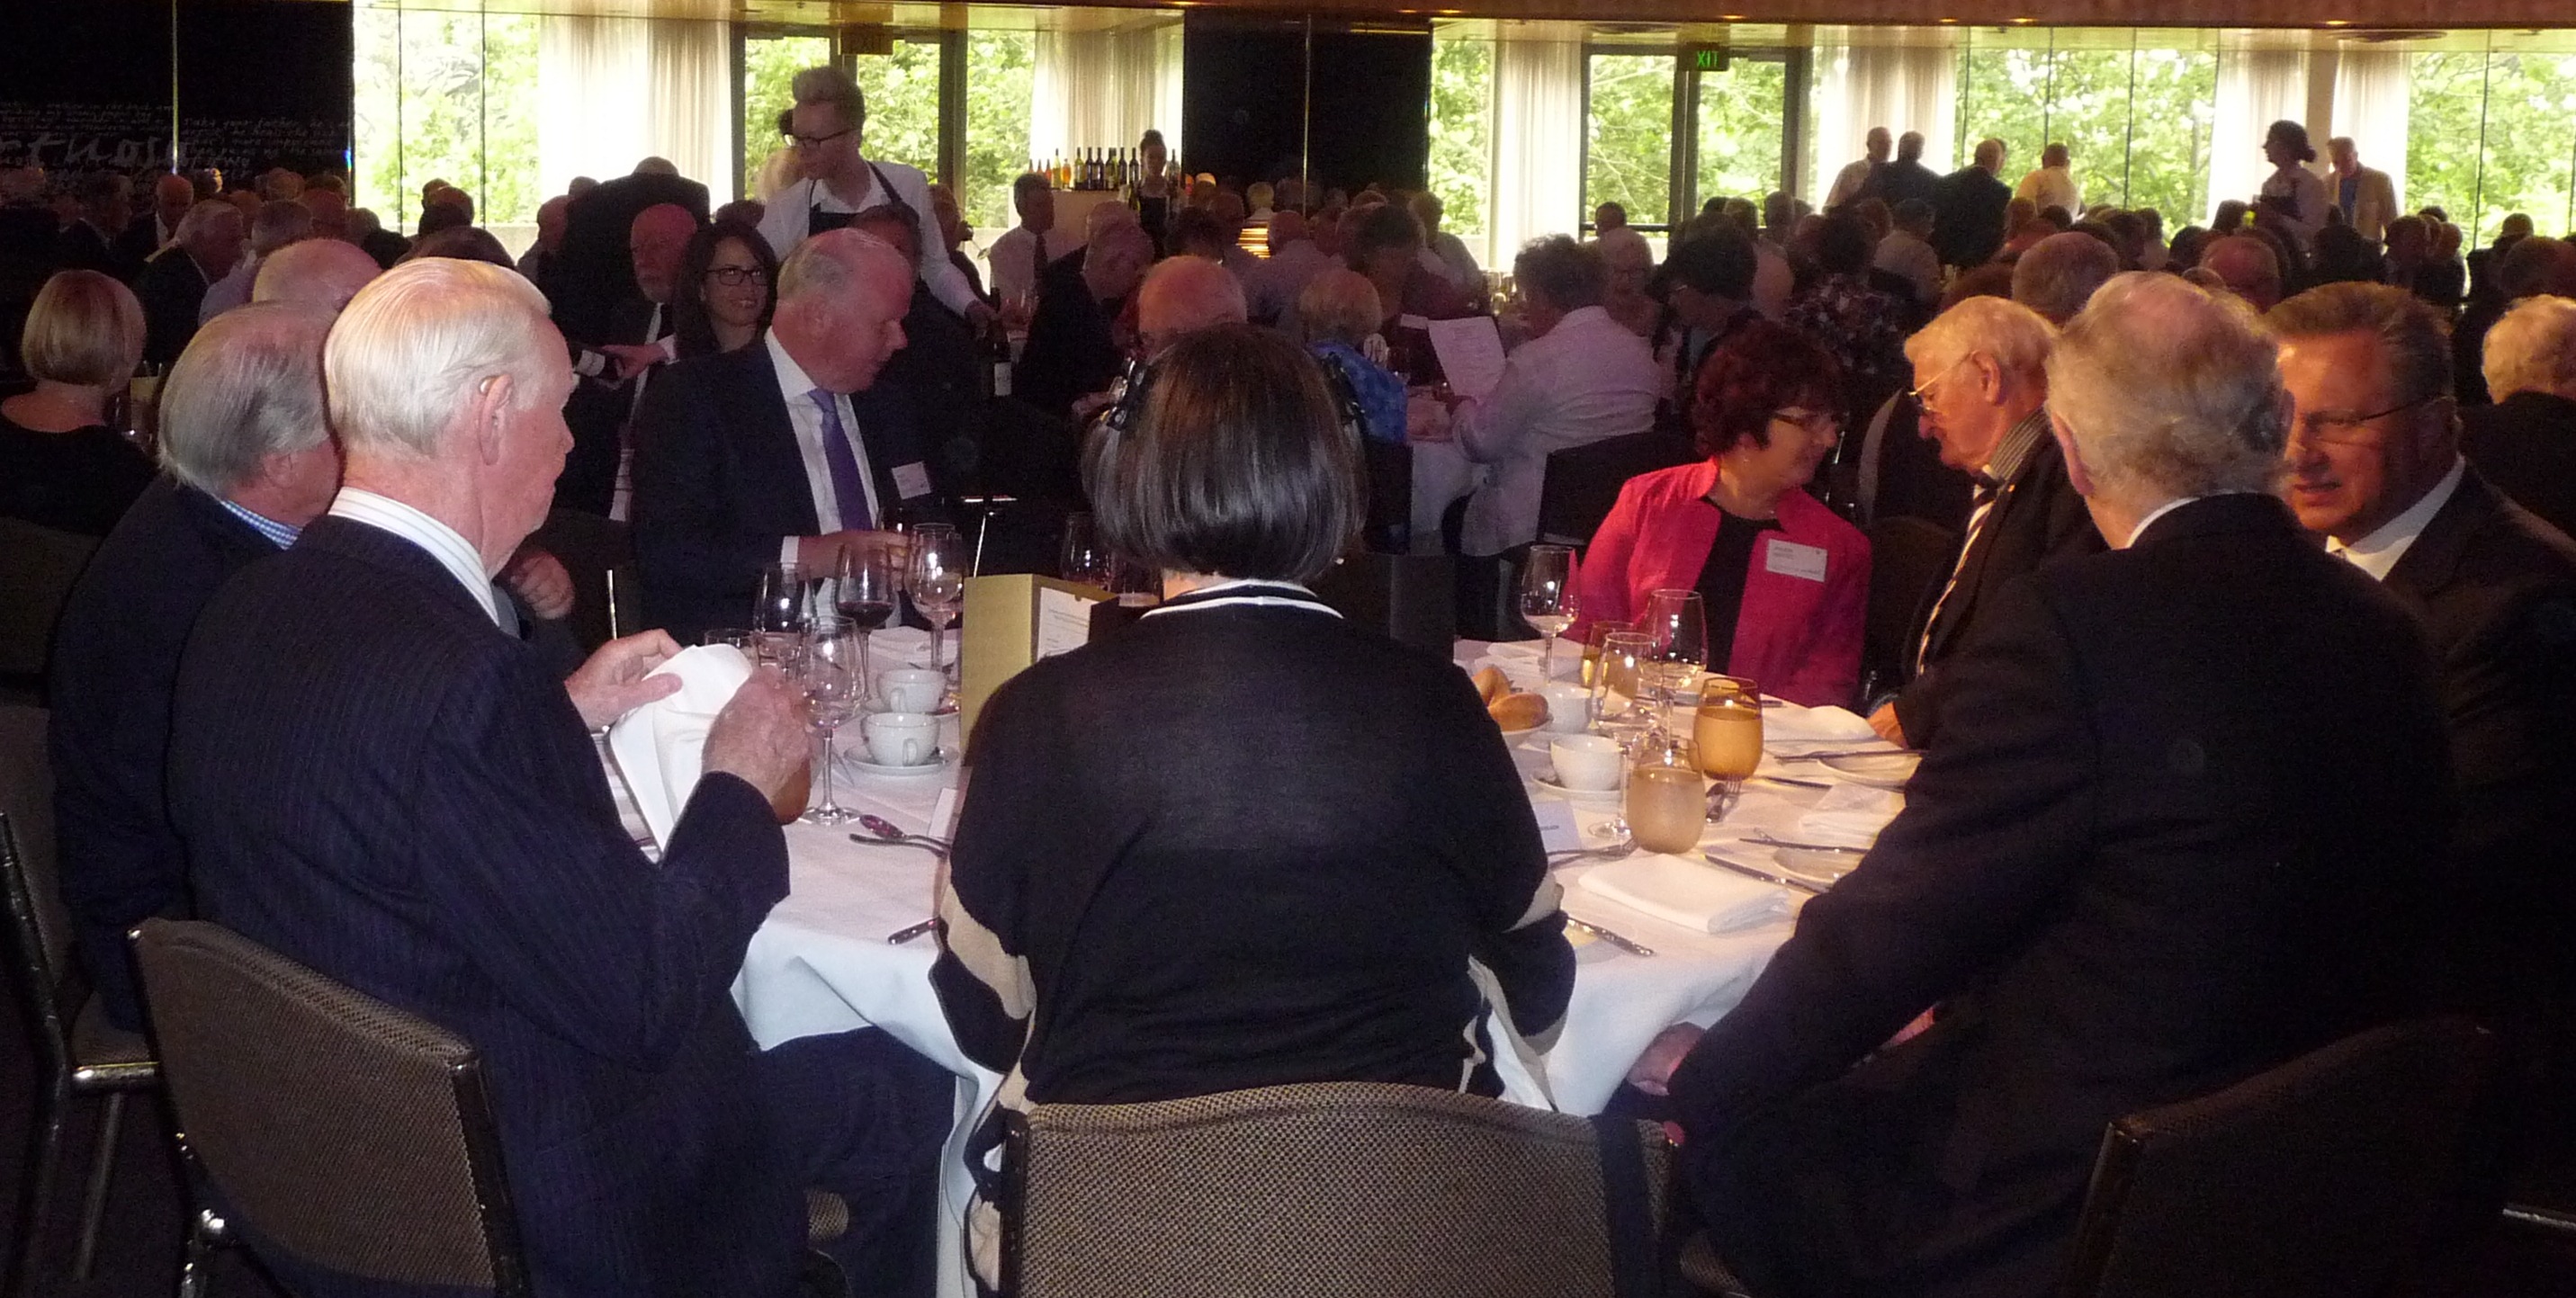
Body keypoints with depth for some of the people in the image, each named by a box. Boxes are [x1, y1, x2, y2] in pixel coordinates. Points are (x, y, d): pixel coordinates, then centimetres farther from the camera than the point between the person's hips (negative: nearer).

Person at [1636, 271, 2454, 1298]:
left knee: (1733, 1126, 9)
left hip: (2059, 1208, -8)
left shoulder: (2074, 624, -21)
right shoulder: (2385, 635, 3)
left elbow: (1897, 917, -15)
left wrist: (1708, 1072, 1)